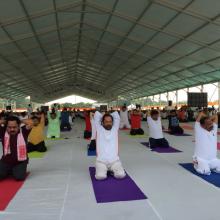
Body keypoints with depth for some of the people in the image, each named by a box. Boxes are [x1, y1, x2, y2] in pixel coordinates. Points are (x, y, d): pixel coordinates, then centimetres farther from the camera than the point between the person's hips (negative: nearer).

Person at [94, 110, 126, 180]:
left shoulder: (115, 128, 11)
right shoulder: (99, 129, 7)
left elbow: (116, 114, 11)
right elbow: (97, 114, 8)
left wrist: (109, 115, 24)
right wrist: (103, 117, 23)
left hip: (114, 160, 1)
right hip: (101, 160, -1)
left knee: (121, 174, -21)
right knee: (100, 176, -24)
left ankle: (112, 170, 12)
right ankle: (103, 169, 11)